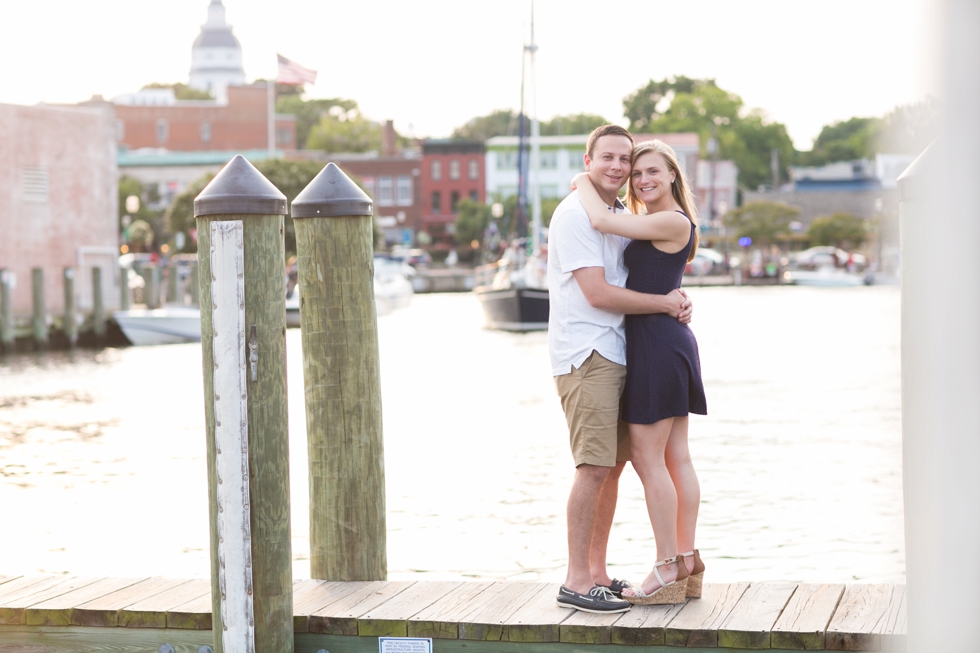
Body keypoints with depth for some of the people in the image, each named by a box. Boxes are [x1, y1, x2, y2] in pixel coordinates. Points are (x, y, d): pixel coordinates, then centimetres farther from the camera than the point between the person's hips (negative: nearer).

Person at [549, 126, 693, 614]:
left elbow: (646, 277, 23)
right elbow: (598, 293, -16)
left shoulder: (620, 216, 19)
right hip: (585, 355, -9)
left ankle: (597, 572, 19)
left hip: (616, 353, 9)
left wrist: (676, 298, 1)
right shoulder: (574, 215, -10)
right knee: (595, 466, -14)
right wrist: (665, 303, -9)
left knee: (613, 464, 11)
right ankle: (576, 582, -10)